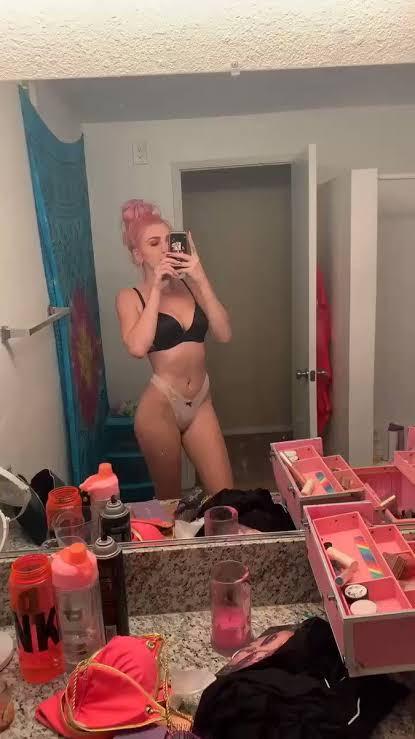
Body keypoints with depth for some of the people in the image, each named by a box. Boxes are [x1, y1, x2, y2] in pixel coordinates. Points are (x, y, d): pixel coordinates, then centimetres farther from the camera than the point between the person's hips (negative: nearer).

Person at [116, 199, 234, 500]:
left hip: (201, 402, 3)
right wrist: (156, 288, -17)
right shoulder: (131, 297, -4)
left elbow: (224, 334, -8)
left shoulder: (190, 286, 3)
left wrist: (201, 278, -13)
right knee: (170, 500, 14)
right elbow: (137, 347, -23)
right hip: (160, 406, -3)